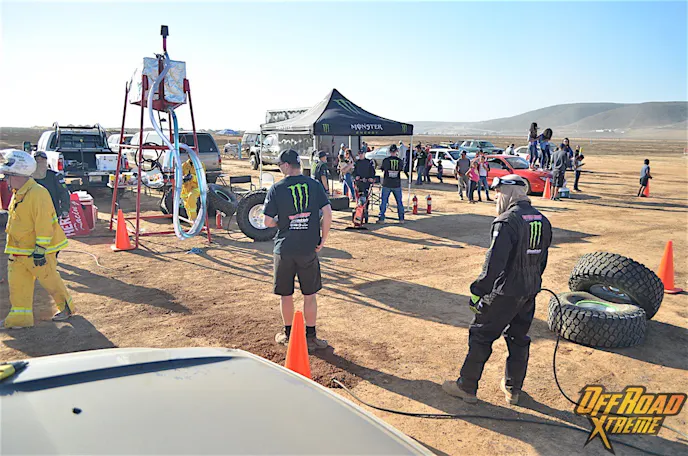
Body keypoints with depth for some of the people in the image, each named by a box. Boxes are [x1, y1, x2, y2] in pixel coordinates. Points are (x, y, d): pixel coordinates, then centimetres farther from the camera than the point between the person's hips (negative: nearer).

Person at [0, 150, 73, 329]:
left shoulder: (37, 194, -21)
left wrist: (40, 250, -23)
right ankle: (20, 317, 14)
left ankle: (66, 307, 24)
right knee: (17, 282, 6)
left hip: (38, 250, -9)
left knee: (49, 280, 4)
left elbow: (44, 224, -23)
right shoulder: (17, 194, 10)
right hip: (19, 250, 9)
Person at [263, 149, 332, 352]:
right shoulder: (314, 185, -1)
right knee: (309, 295, 12)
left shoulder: (276, 189, -5)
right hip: (309, 249, 1)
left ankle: (289, 335, 27)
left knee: (285, 295, 14)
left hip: (284, 250, -1)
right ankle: (310, 337, 17)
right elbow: (327, 213, -8)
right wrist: (323, 238, 1)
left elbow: (268, 222, -6)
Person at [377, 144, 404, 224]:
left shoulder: (385, 160, -7)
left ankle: (381, 218, 7)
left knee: (384, 201, 6)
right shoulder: (399, 161, -1)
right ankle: (401, 218, 13)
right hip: (397, 184, 2)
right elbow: (400, 171, 7)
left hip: (387, 184, -1)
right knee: (399, 201, 11)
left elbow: (384, 172, -1)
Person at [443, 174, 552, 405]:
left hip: (505, 293, -8)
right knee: (518, 338, 19)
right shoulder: (542, 221, 6)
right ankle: (513, 388, 31)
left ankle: (466, 387, 15)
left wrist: (478, 292, -17)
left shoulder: (506, 222, -20)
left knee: (480, 336, 5)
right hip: (529, 293, 8)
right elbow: (542, 260, 14)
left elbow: (494, 262, -23)